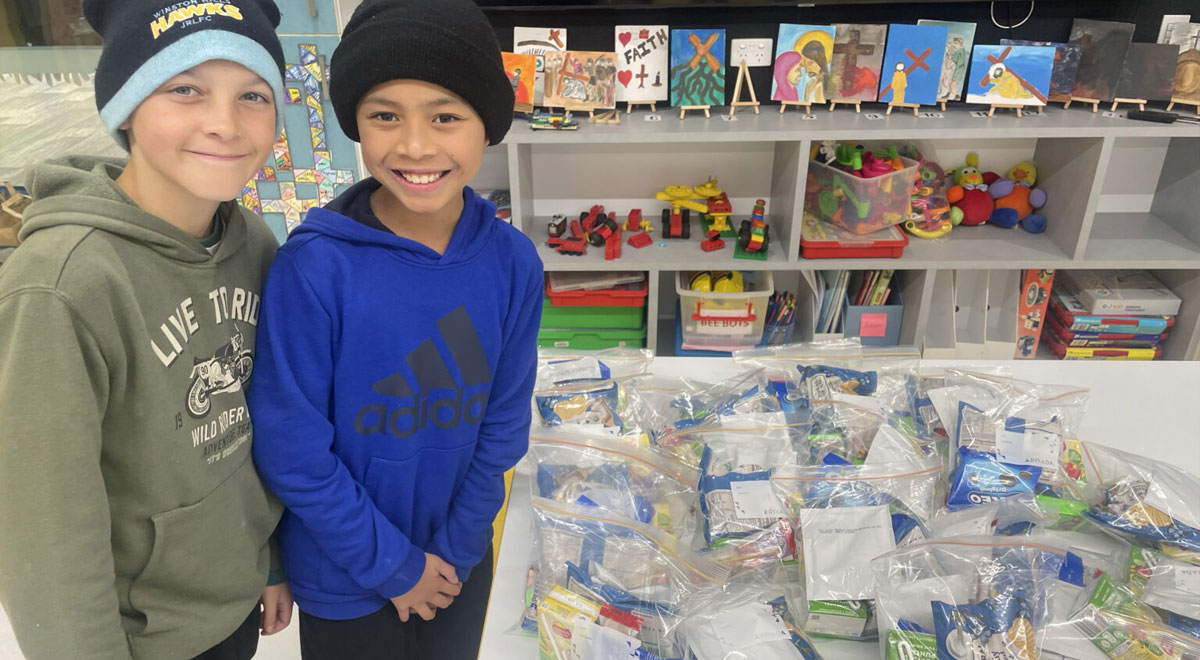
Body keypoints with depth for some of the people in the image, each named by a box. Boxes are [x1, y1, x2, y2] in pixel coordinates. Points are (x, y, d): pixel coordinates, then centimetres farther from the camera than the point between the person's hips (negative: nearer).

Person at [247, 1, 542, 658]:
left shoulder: (513, 262, -13)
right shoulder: (314, 268, -24)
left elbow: (502, 425, -5)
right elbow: (290, 450, -18)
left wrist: (454, 552, -5)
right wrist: (393, 564, -11)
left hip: (460, 562, 3)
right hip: (344, 579, -3)